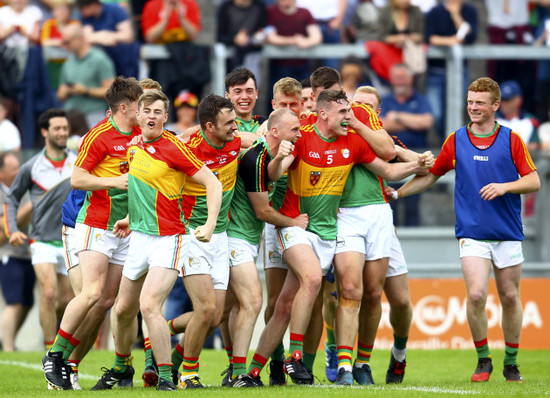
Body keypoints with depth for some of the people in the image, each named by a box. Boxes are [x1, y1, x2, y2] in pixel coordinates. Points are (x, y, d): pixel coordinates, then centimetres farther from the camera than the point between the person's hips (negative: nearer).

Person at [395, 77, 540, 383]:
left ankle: (511, 363, 20)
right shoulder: (456, 140, 5)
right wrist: (396, 194, 9)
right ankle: (483, 360, 2)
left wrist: (504, 186, -17)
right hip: (472, 232, 0)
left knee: (510, 297, 5)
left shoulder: (511, 140, 1)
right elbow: (431, 175, 15)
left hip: (508, 232, 0)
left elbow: (534, 181, -1)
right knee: (476, 294, -15)